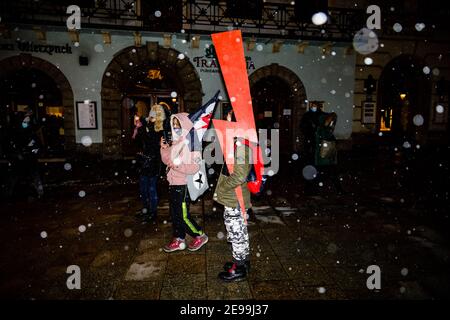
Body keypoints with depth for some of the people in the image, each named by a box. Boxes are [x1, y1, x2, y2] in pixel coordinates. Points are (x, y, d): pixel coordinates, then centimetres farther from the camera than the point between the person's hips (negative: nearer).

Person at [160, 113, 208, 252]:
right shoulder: (175, 143, 9)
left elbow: (195, 167, -19)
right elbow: (167, 160, 15)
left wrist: (177, 165, -24)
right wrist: (164, 148, 1)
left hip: (184, 185, -7)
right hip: (173, 184, 7)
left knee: (183, 216, 0)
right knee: (174, 214, 14)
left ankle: (200, 236, 21)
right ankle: (178, 240, 29)